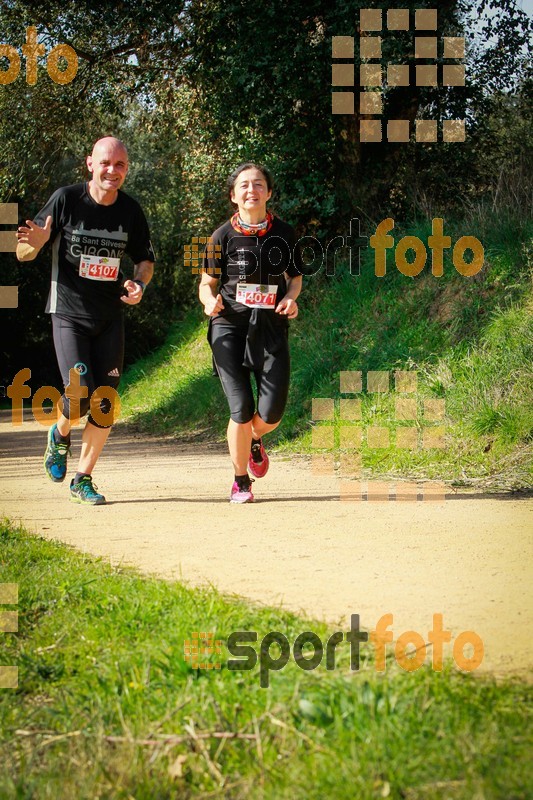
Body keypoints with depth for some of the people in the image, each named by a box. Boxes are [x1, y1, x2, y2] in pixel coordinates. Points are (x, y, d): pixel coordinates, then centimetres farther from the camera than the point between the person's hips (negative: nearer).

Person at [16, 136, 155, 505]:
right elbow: (23, 254, -6)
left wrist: (139, 283, -9)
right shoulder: (66, 200, -10)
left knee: (104, 405, 0)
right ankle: (60, 434, 20)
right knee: (79, 397, -15)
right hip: (69, 314, -3)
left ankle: (83, 479, 15)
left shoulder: (131, 210, 0)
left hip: (111, 318, 3)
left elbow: (146, 258, 13)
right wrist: (36, 243, -30)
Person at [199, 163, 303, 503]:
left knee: (271, 414, -5)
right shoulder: (223, 236, -1)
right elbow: (207, 283, 6)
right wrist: (211, 301, -16)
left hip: (271, 328, 2)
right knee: (241, 410, -9)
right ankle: (240, 482, 12)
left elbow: (296, 277, 19)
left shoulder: (284, 233, 6)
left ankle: (255, 440, 34)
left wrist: (291, 298, -3)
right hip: (231, 326, -2)